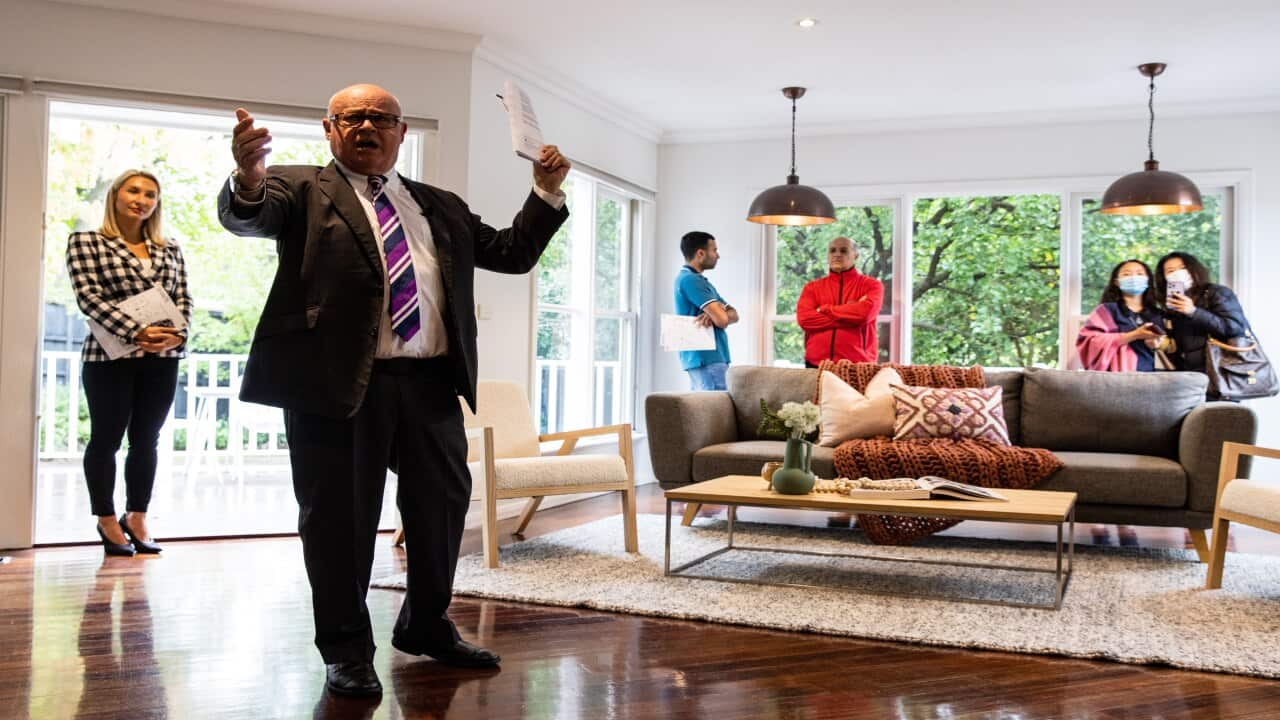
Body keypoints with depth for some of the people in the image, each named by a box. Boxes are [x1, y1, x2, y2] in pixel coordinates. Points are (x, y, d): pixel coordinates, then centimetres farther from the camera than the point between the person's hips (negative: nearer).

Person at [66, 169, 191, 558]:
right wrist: (136, 333, -20)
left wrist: (177, 333, -12)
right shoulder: (86, 242, 0)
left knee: (146, 439, 9)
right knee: (106, 438, 5)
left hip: (163, 358, 4)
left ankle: (137, 517, 19)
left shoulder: (170, 249, 12)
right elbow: (89, 297, -10)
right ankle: (107, 520, 17)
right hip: (109, 356, -4)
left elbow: (183, 298, 8)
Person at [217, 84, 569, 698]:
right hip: (337, 381, -4)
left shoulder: (442, 207, 18)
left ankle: (426, 626, 34)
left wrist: (545, 193, 8)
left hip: (431, 382, 5)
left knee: (443, 504, 14)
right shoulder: (300, 190, 4)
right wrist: (247, 180, -38)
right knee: (339, 516, 4)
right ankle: (346, 650, 20)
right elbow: (247, 217, -15)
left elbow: (512, 253, 21)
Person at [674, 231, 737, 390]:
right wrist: (718, 312, 2)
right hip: (707, 359, -10)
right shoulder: (690, 280, -13)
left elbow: (733, 315, 11)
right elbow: (722, 319, -20)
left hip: (702, 358, 10)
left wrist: (712, 315, -10)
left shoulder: (698, 280, 20)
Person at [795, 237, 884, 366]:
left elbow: (865, 313, -15)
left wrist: (824, 310, -4)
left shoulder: (870, 285, 5)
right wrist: (850, 315, -9)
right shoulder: (812, 287, 11)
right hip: (816, 364, 2)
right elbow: (804, 318, -6)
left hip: (857, 365, -2)